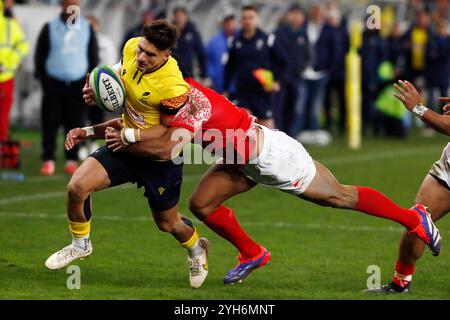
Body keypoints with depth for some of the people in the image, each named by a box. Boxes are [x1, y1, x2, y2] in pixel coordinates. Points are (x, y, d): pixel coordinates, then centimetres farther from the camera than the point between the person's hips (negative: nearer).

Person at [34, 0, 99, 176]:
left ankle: (72, 160, 8)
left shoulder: (87, 28, 8)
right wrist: (42, 77, -5)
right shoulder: (50, 28, 3)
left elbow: (94, 55, 12)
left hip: (78, 84, 1)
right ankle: (48, 160, 0)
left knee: (75, 123, 0)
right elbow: (39, 54, 5)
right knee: (50, 123, -5)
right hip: (54, 83, -1)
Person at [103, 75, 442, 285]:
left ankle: (414, 218, 16)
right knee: (201, 205, 3)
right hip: (244, 159, 9)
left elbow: (169, 148, -40)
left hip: (268, 153, -9)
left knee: (339, 196, 2)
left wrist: (126, 139, -29)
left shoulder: (186, 98, -30)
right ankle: (252, 254, 23)